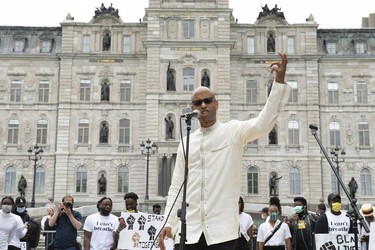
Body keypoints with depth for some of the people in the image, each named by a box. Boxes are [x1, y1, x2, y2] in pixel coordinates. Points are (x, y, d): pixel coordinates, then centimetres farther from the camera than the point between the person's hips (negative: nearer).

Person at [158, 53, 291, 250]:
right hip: (189, 229, 3)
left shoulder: (233, 131, 3)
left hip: (222, 229, -3)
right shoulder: (186, 142, 13)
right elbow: (176, 187, 13)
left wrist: (279, 81, -25)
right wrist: (168, 223, 4)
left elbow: (263, 124, -17)